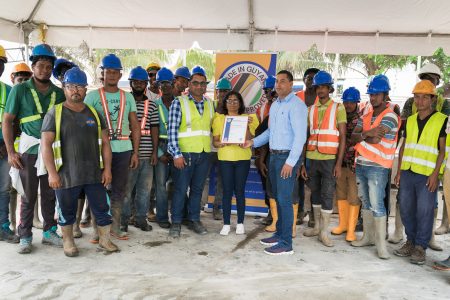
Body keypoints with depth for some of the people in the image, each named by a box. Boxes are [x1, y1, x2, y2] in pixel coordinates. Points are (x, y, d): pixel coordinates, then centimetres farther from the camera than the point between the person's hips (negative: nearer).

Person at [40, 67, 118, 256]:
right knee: (67, 211, 11)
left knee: (102, 208, 7)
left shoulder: (94, 113, 10)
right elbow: (46, 144, -6)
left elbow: (105, 142, 9)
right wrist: (52, 173, -13)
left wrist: (107, 168, 2)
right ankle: (68, 242, 31)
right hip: (66, 175, -3)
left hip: (95, 174, 3)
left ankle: (105, 240, 24)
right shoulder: (55, 114, -1)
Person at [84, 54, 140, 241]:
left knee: (120, 190, 8)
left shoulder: (127, 97, 11)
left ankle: (115, 227, 20)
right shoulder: (93, 96, 3)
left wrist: (135, 152, 4)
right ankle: (97, 229, 13)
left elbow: (135, 126, 10)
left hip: (124, 150, 3)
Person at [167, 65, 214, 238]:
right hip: (184, 153, -4)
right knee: (180, 189, 1)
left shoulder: (210, 104, 10)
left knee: (197, 189, 12)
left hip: (204, 154, 5)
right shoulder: (179, 103, -5)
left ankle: (194, 220, 24)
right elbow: (172, 130, -10)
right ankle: (176, 222, 14)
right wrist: (176, 154, -15)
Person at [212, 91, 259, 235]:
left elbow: (250, 140, -1)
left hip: (243, 158, 0)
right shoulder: (219, 119, 9)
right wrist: (221, 143, -15)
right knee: (227, 191, 0)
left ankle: (240, 223, 14)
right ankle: (226, 224, 9)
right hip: (225, 158, 0)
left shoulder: (247, 118, 7)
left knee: (240, 191, 2)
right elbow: (215, 141, 5)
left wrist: (247, 126, -14)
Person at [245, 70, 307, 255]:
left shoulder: (296, 105, -12)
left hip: (287, 157, -8)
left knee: (284, 199, -6)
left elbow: (300, 136, -18)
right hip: (274, 156, 8)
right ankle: (280, 233, 27)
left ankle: (286, 243, 1)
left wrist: (290, 162, -21)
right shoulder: (274, 105, 15)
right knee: (278, 197, 14)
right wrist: (253, 142, 9)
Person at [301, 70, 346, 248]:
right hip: (312, 158, 4)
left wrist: (339, 163, -11)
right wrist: (302, 163, 4)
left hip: (330, 159, -4)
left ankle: (324, 233, 7)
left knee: (327, 195, -1)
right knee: (315, 193, 12)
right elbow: (305, 137, 9)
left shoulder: (338, 108, 0)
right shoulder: (310, 110, 10)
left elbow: (342, 137, -4)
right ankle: (317, 227, 25)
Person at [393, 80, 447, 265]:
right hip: (407, 172, 5)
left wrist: (435, 174, -13)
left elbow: (443, 149, -5)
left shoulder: (442, 120, -2)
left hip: (427, 175, -5)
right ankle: (411, 241, 25)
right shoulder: (410, 120, 13)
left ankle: (421, 247, 12)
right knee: (406, 208, 9)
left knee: (424, 211, -1)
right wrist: (399, 170, 10)